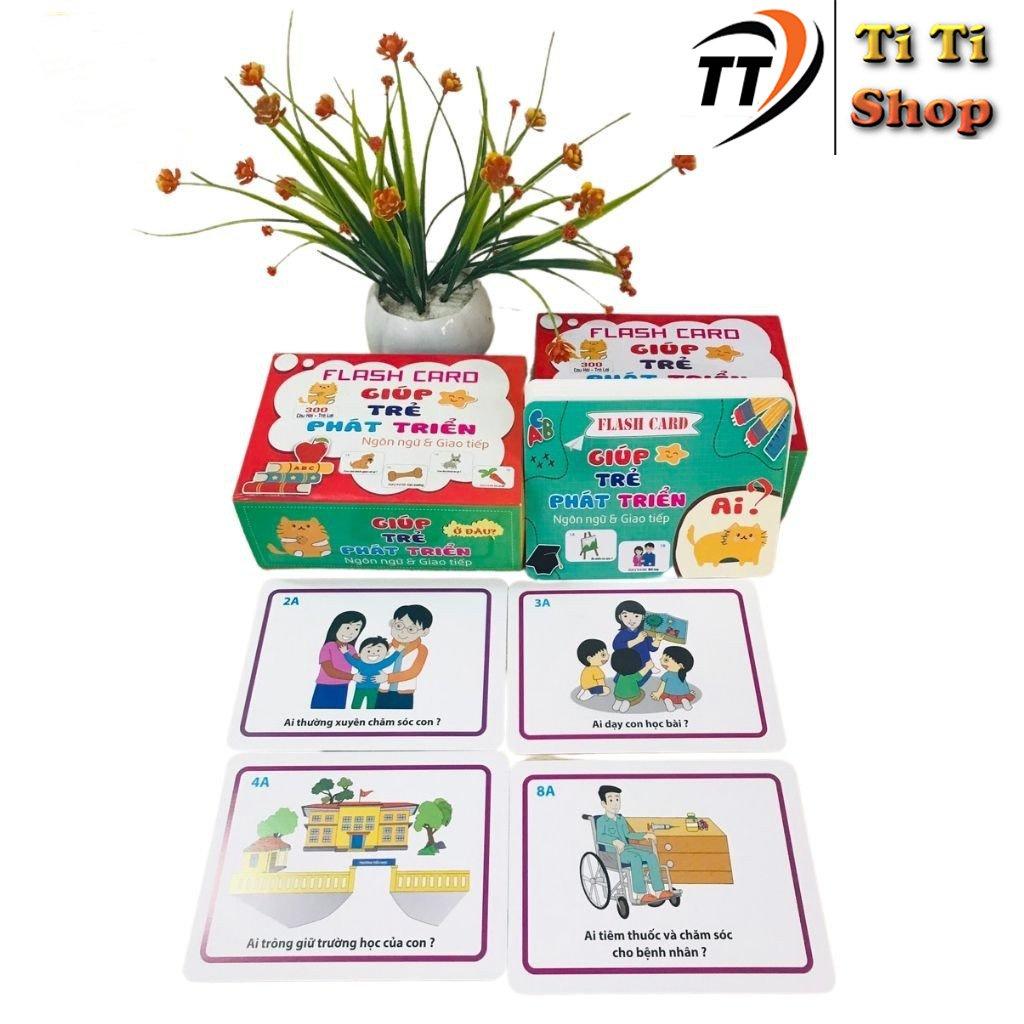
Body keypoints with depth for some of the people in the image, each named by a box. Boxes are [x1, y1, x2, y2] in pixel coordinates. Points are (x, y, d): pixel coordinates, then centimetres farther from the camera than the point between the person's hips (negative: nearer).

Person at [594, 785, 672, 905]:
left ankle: (659, 891, -18)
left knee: (651, 856, -14)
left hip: (627, 847, 7)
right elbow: (600, 837, -18)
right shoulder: (601, 820, -3)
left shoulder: (621, 819, 21)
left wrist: (644, 835, 17)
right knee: (635, 858, -35)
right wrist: (615, 841, -33)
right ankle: (641, 894, -35)